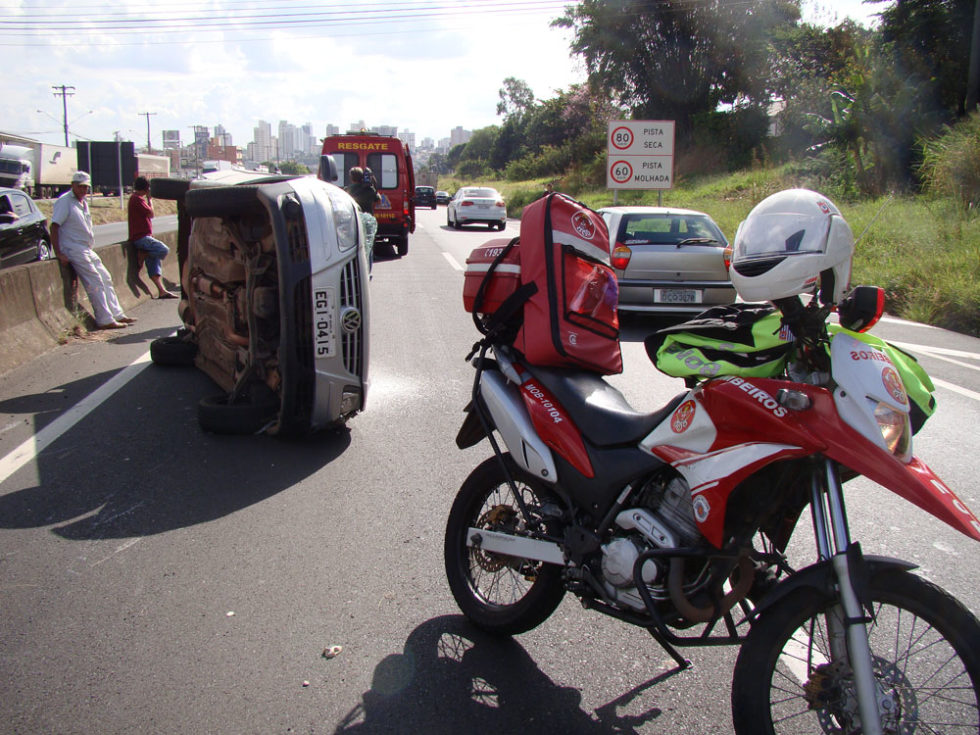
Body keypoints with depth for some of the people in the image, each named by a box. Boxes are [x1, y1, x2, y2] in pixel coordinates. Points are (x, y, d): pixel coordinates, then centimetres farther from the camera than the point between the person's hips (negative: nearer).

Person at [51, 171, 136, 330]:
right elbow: (54, 227, -16)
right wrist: (59, 253, -22)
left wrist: (90, 247, 17)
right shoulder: (64, 201, -11)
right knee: (95, 283, -13)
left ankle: (117, 314, 18)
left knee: (106, 279, 11)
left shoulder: (83, 202, 16)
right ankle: (105, 320, -11)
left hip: (87, 250, 9)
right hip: (74, 250, -9)